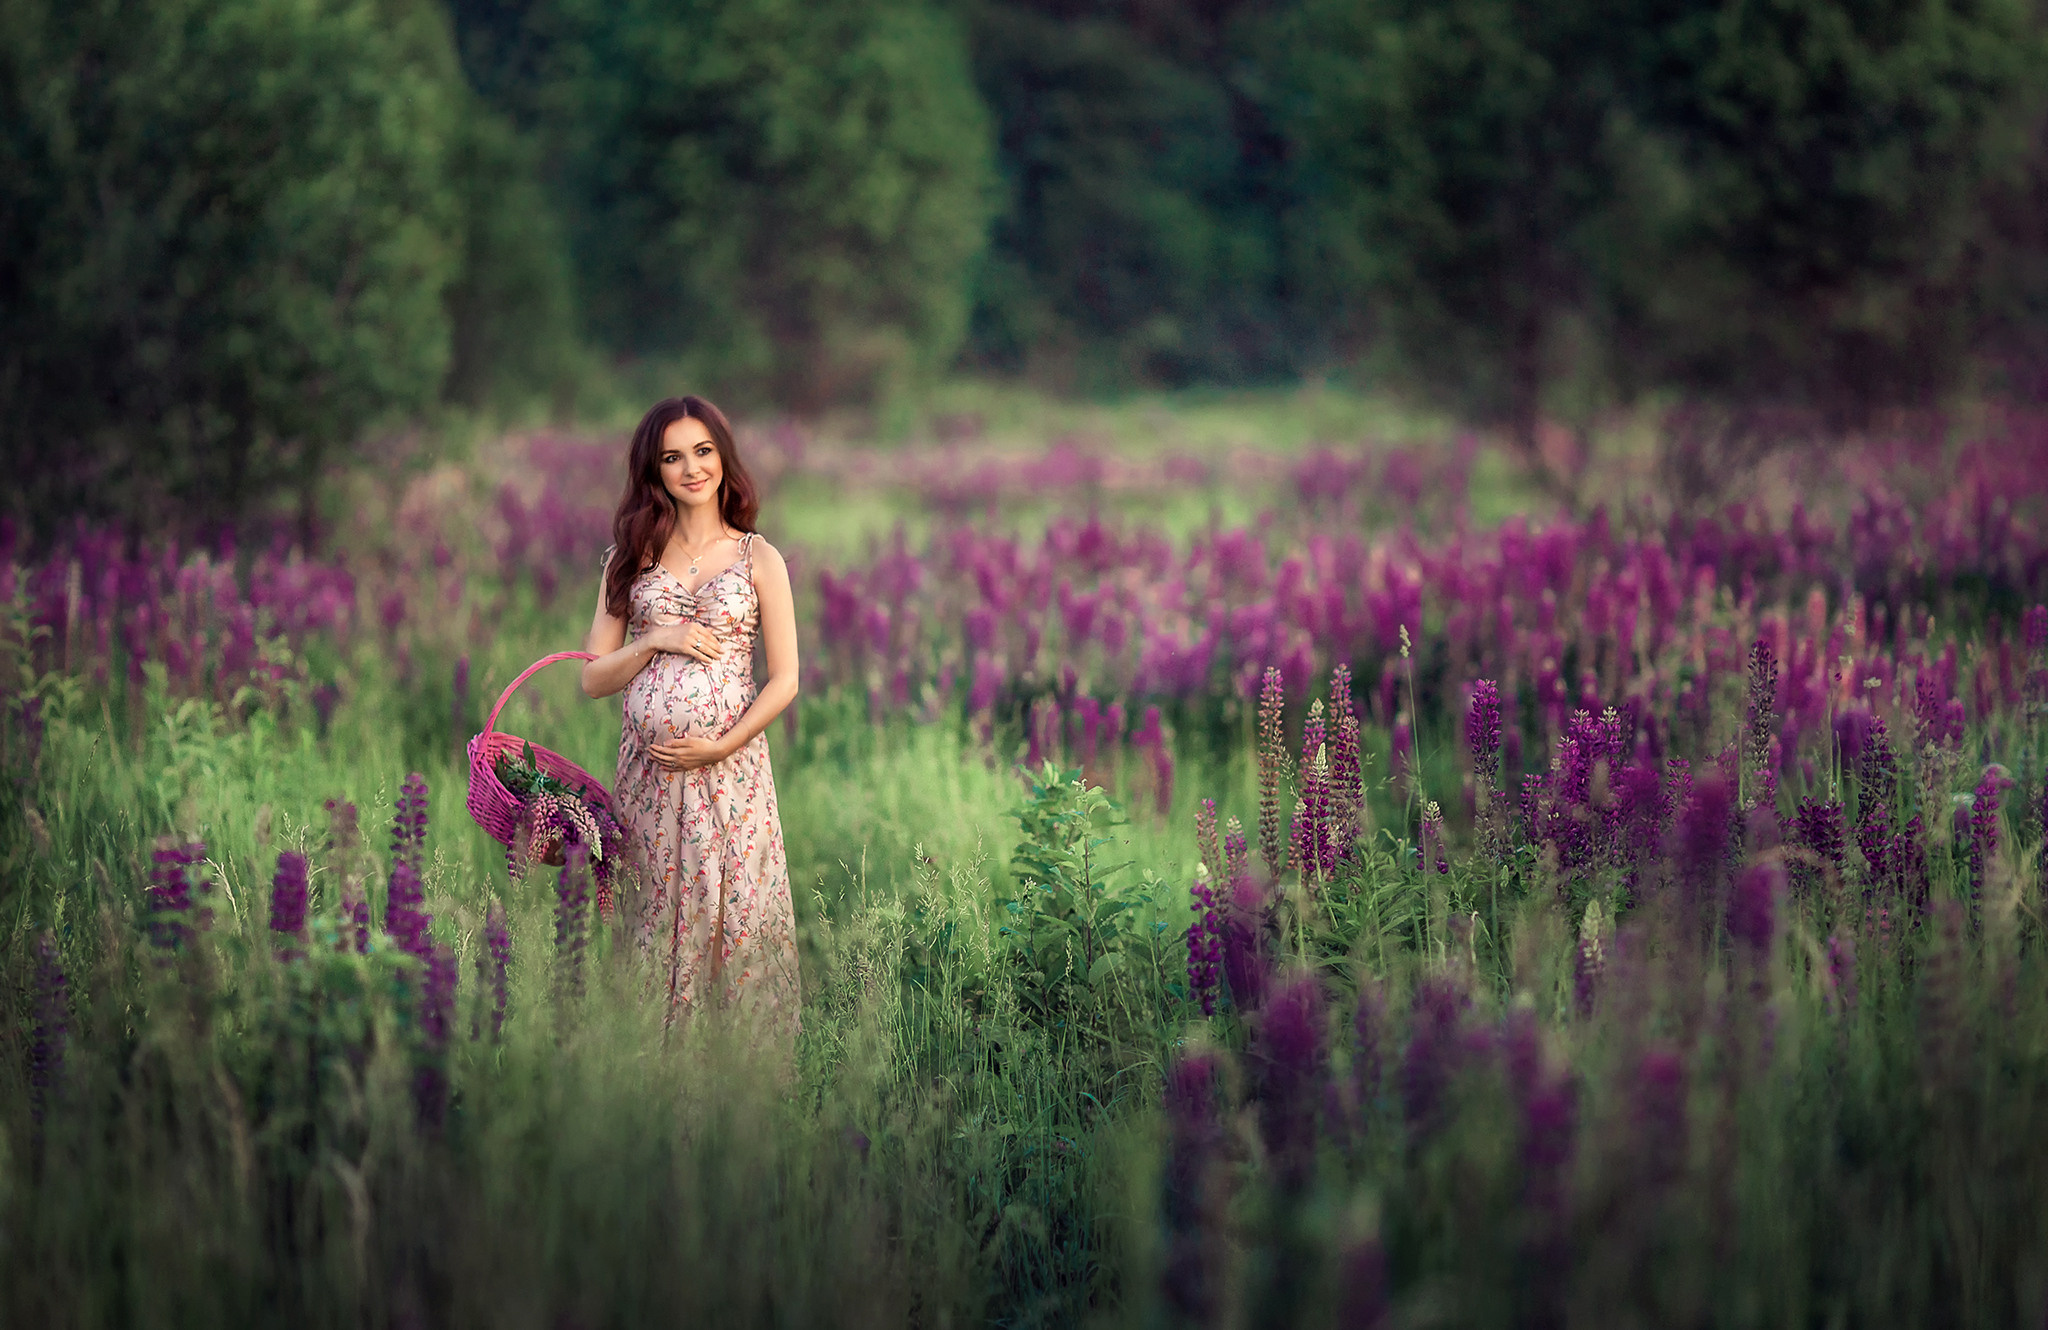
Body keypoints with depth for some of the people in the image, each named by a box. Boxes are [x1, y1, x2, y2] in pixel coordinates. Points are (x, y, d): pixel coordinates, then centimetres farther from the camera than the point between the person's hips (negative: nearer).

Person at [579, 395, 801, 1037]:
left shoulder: (759, 559, 6)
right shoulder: (630, 558, 10)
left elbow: (784, 680, 2)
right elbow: (593, 678, 8)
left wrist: (720, 747, -10)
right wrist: (658, 640, -8)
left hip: (731, 765, -1)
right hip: (647, 768, 1)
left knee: (734, 913, -3)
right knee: (654, 920, 1)